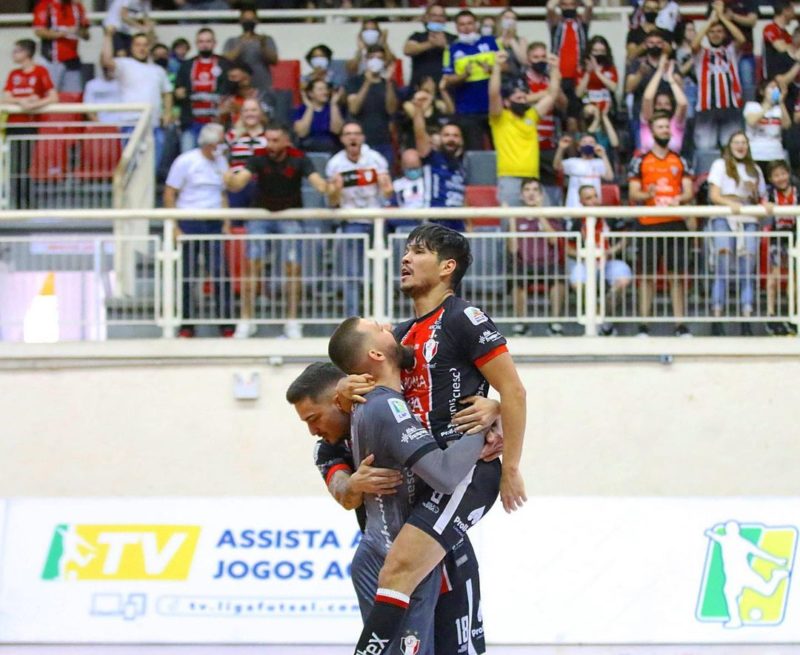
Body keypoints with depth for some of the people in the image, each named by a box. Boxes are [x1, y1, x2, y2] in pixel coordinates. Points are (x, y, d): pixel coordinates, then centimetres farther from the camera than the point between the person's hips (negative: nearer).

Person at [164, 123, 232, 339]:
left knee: (221, 272, -5)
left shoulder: (221, 162, 9)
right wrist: (174, 227, -10)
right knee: (188, 276, 2)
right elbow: (169, 194, -4)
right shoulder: (185, 161, -5)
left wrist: (226, 224, 8)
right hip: (189, 224, -3)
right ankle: (187, 325, 12)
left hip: (214, 224, 3)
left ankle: (225, 323, 3)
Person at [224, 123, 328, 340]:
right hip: (260, 215, 0)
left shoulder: (298, 159, -13)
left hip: (289, 217, 0)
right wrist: (231, 182, -50)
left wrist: (328, 188, -49)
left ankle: (292, 322, 2)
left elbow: (316, 180, -26)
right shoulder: (259, 159, -13)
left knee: (292, 266, -8)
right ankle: (247, 320, -1)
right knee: (253, 265, -8)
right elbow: (240, 180, -26)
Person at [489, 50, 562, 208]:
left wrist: (554, 69, 17)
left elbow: (552, 95, 20)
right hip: (509, 178, -5)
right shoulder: (500, 118, 5)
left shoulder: (531, 116, 18)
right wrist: (497, 66, -15)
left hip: (532, 178, 5)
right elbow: (494, 94, -10)